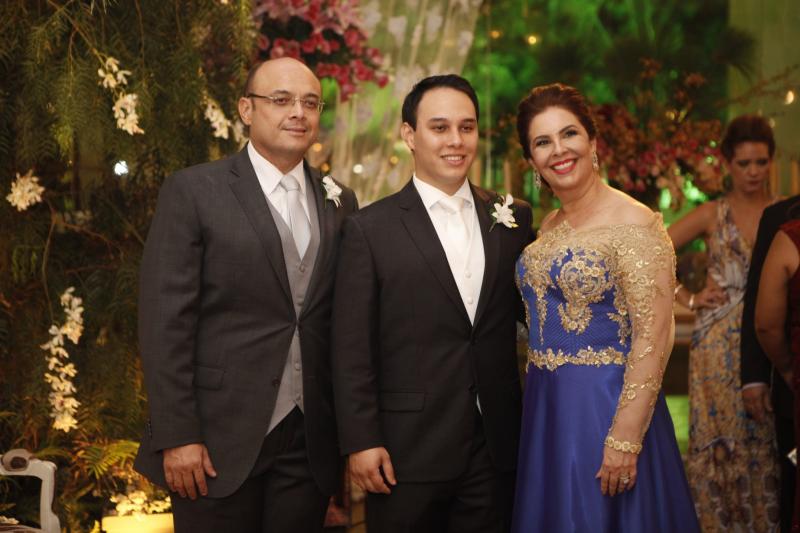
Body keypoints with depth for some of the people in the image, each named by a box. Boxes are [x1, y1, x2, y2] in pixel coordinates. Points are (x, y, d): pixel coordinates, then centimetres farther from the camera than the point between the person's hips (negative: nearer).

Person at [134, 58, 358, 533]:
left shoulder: (339, 203, 9)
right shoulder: (193, 192, -4)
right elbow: (165, 321, -8)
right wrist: (177, 436, -13)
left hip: (311, 442, 4)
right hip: (220, 440, -4)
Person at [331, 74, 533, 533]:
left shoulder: (514, 218, 7)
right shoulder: (370, 229, -4)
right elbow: (352, 348, -6)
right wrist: (361, 442, -9)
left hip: (496, 446, 3)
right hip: (408, 450, -3)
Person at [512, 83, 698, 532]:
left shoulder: (633, 222, -14)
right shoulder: (548, 226, 9)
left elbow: (654, 337, -18)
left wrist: (625, 440, -22)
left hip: (606, 407, -7)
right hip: (545, 410, 7)